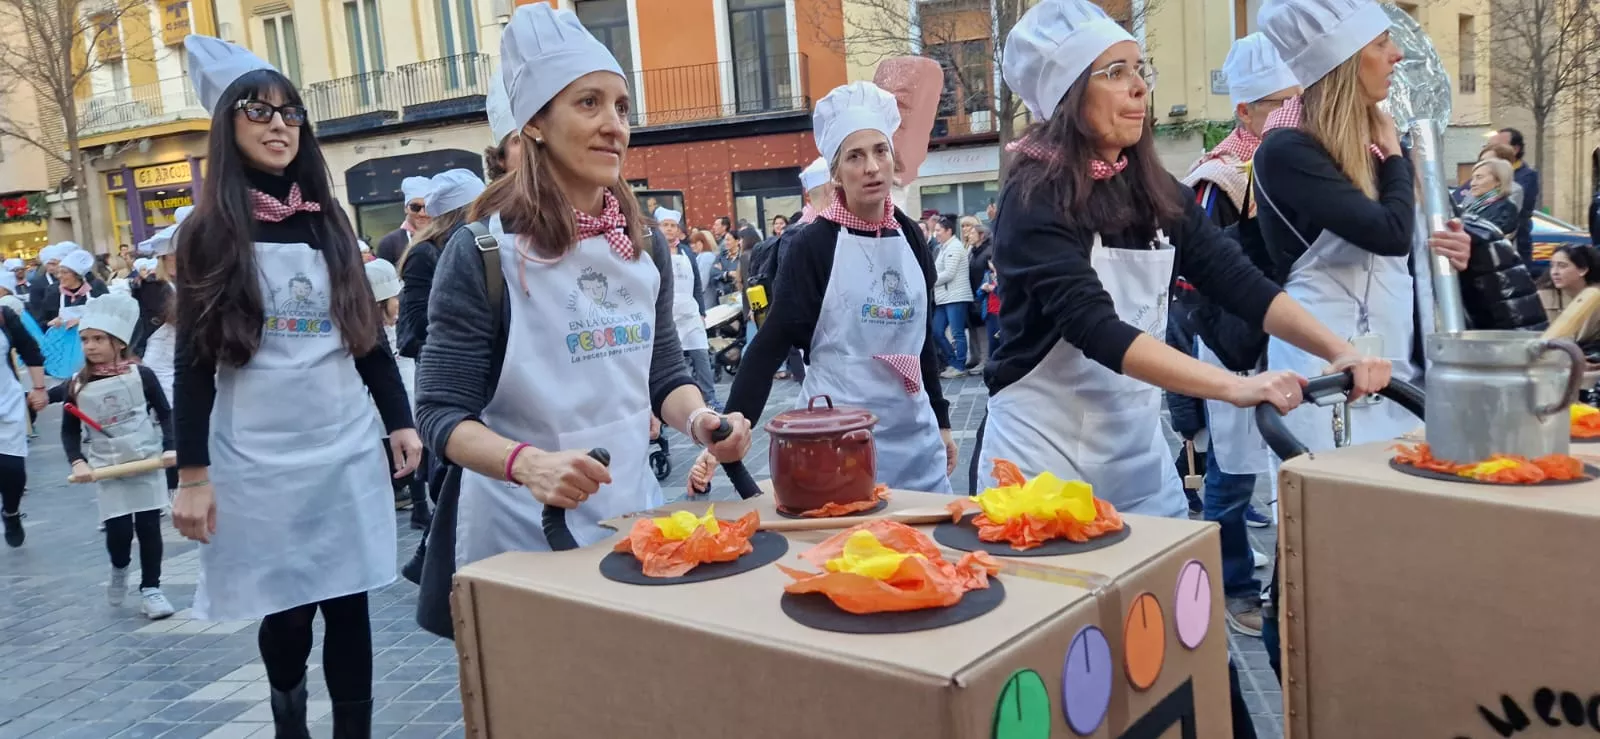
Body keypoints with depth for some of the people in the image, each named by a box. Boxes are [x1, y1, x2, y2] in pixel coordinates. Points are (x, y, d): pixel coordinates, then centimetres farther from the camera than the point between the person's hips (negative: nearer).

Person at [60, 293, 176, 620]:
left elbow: (165, 414, 1)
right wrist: (77, 462, -8)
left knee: (148, 526, 2)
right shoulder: (76, 387, -2)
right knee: (118, 530, -4)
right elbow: (69, 431, 7)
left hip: (148, 463, -1)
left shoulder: (141, 375, -6)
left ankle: (150, 588, 17)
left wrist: (169, 447, -11)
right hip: (107, 470, 1)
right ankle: (119, 570, 30)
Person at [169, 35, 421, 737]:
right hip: (258, 458, -2)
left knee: (348, 602, 3)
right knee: (286, 610, 7)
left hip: (347, 447, 2)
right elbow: (193, 362, -2)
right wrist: (192, 474, -6)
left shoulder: (329, 223, 9)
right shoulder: (209, 232, 0)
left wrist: (401, 421, 8)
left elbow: (368, 334, 13)